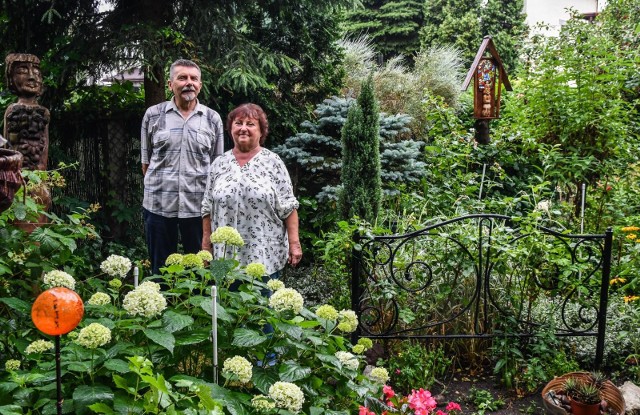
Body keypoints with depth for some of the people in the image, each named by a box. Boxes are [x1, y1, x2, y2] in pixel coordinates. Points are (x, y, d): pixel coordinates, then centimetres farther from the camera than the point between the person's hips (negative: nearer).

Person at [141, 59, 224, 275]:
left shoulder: (212, 119, 4)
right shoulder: (153, 115, 3)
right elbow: (146, 160, 10)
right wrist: (156, 186, 7)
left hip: (198, 205, 0)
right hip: (158, 204, 0)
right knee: (160, 267, 11)